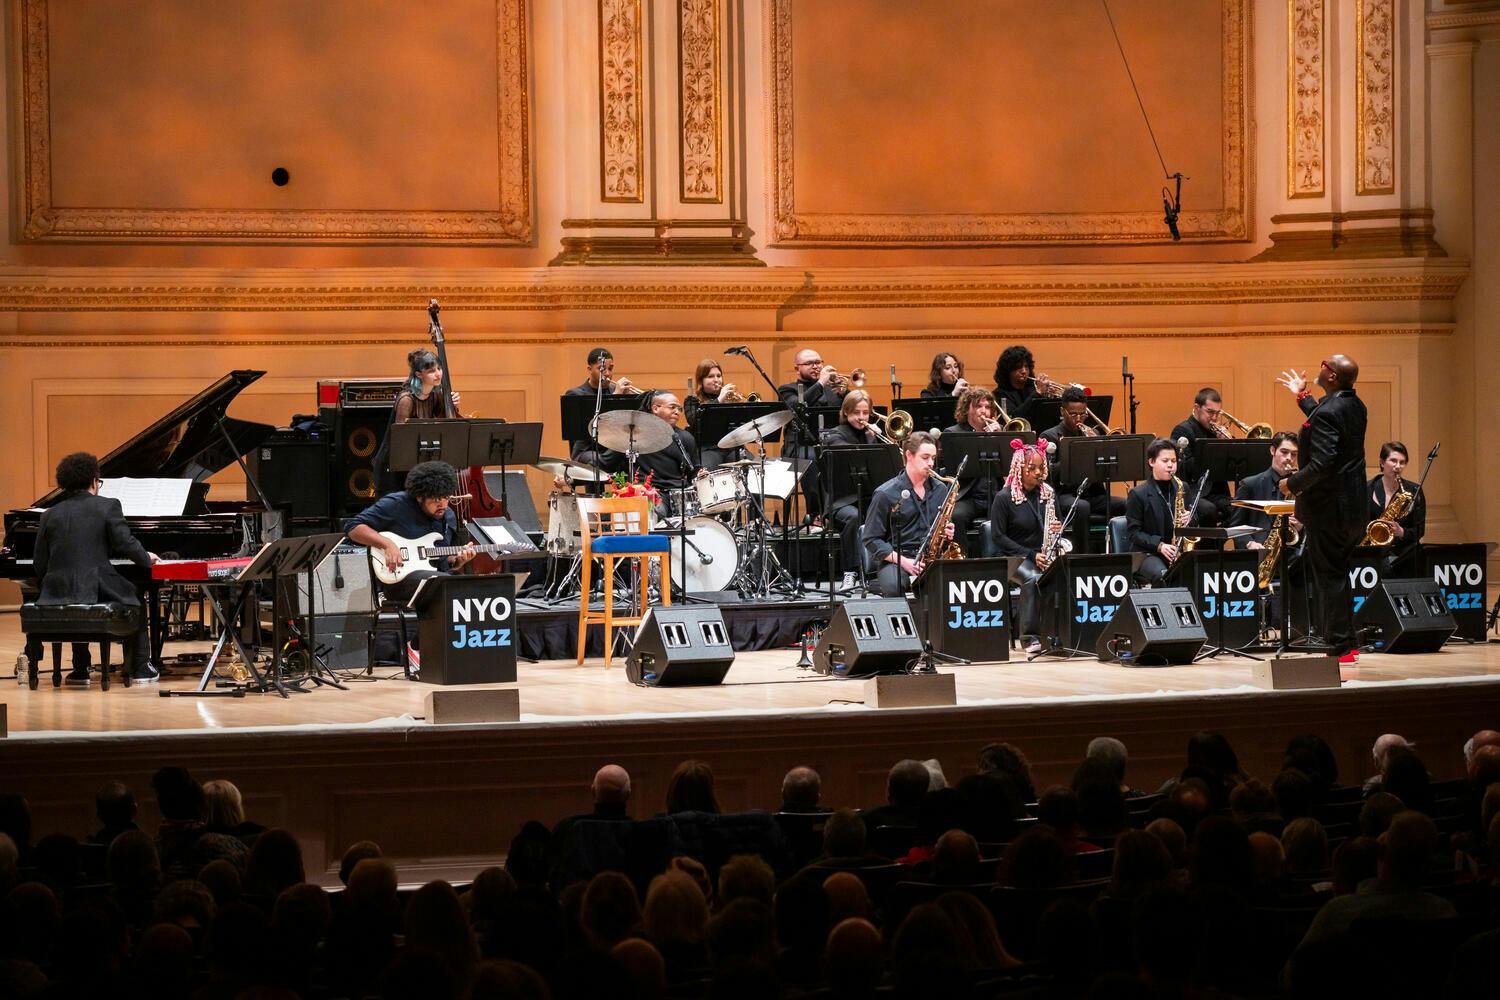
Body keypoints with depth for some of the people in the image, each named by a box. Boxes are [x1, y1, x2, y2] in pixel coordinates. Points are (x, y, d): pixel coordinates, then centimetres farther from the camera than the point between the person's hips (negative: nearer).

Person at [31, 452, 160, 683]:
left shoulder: (50, 515, 8)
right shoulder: (108, 506, -2)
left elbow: (40, 565, 8)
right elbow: (126, 545, -7)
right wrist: (147, 558, 14)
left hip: (57, 592, 4)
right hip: (97, 590, -4)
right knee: (134, 597, 25)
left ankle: (80, 669, 32)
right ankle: (140, 668, 23)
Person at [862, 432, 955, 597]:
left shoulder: (940, 490, 15)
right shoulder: (886, 494, -2)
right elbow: (871, 539, -4)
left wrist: (948, 532, 4)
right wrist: (903, 561, -15)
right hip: (895, 560, -4)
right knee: (894, 588, -38)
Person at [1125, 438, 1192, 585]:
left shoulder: (1181, 488, 13)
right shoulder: (1138, 494, 0)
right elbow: (1133, 532, -4)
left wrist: (1189, 519, -5)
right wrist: (1159, 546, -17)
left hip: (1180, 551, 4)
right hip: (1147, 554, -4)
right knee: (1162, 575, -36)